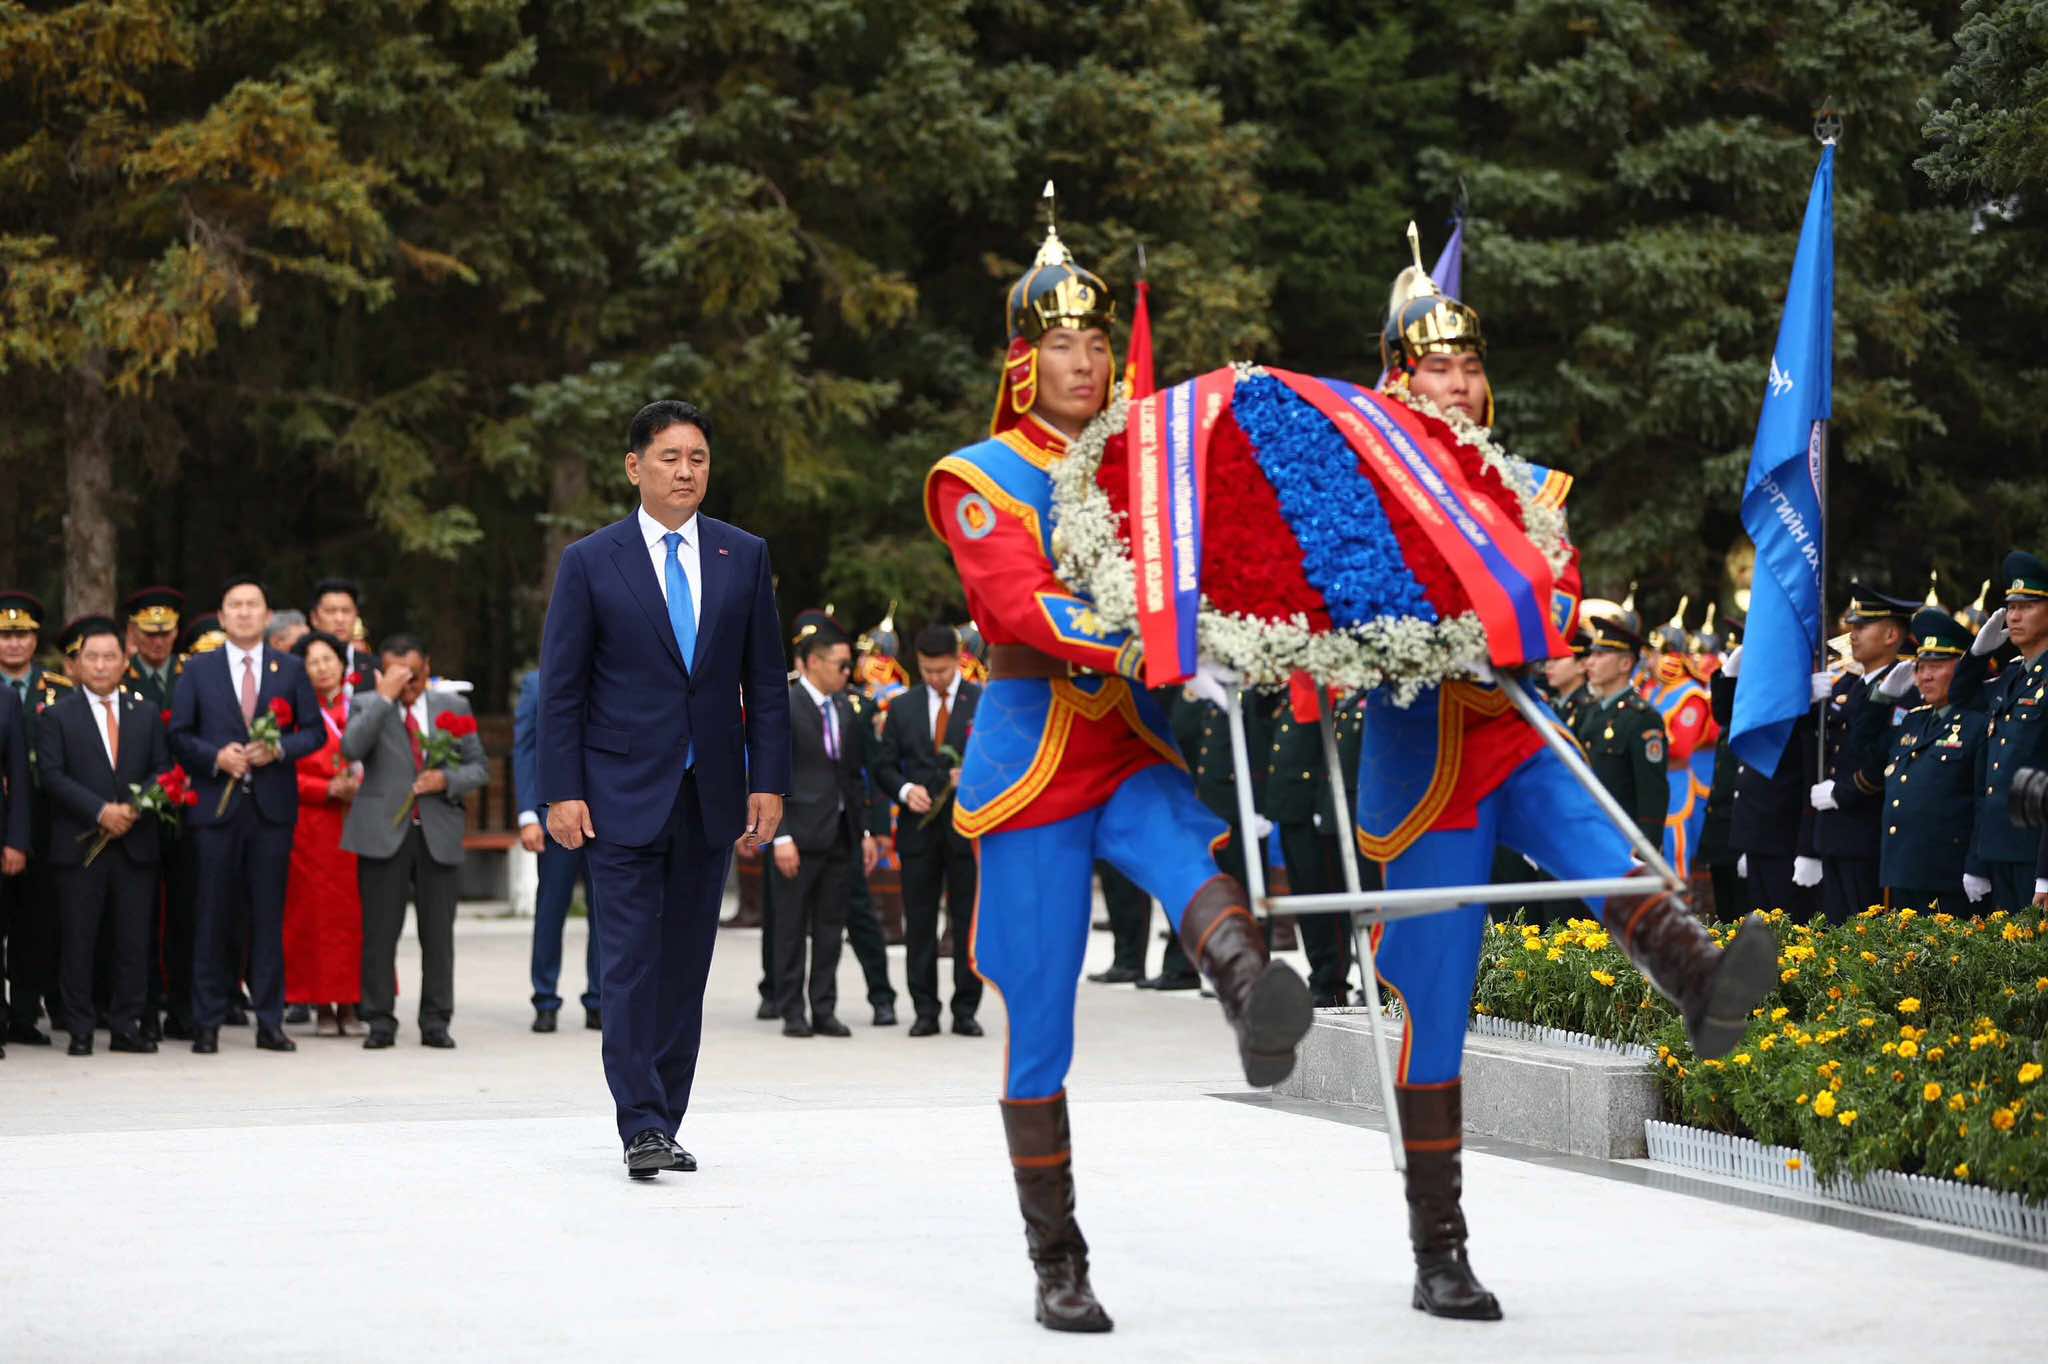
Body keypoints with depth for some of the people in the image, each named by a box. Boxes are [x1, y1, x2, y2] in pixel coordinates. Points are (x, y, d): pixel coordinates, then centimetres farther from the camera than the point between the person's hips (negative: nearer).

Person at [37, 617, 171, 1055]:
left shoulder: (147, 713, 14)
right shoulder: (57, 715, 5)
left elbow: (162, 769, 8)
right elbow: (53, 775, -4)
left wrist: (134, 808, -10)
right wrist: (101, 811, -15)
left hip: (135, 844, 2)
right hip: (80, 846, -2)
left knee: (133, 940, 2)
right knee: (79, 941, -1)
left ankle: (126, 1027, 9)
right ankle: (80, 1031, 4)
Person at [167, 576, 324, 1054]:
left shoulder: (291, 669, 10)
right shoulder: (198, 670, 8)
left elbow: (314, 731, 8)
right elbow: (179, 735, 5)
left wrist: (278, 749, -10)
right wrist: (216, 756, -12)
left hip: (272, 805, 1)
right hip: (216, 804, -1)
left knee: (268, 916, 3)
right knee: (212, 915, 0)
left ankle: (270, 1022, 7)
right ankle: (207, 1023, 5)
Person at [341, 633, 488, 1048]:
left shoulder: (453, 707, 11)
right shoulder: (367, 706, 5)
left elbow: (479, 768, 13)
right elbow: (351, 748, -16)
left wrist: (448, 780, -8)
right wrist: (385, 696, -15)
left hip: (439, 834, 2)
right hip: (384, 832, -2)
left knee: (438, 933, 3)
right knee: (380, 932, 0)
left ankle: (436, 1021, 10)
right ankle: (380, 1021, 6)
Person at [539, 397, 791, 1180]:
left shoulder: (745, 557, 8)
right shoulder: (590, 563, 0)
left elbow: (765, 680, 9)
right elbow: (562, 688, 0)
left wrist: (768, 783, 2)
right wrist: (562, 792, -7)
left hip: (711, 794, 3)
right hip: (624, 796, -3)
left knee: (686, 966, 6)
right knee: (631, 960, -8)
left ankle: (665, 1124, 12)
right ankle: (640, 1126, -9)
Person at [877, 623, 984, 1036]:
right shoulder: (902, 707, 10)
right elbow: (885, 766, 10)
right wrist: (905, 789, -10)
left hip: (968, 828, -2)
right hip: (918, 829, 2)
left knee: (968, 921, 0)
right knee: (919, 923, 3)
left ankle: (965, 1011, 7)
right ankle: (925, 1010, 8)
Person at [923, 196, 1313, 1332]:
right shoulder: (978, 479, 0)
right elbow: (1017, 603, -17)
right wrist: (1121, 646, -35)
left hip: (1135, 749, 3)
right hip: (1033, 758, -3)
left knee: (1197, 866, -33)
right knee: (1038, 1024, -1)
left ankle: (1251, 993, -65)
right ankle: (1058, 1267, 8)